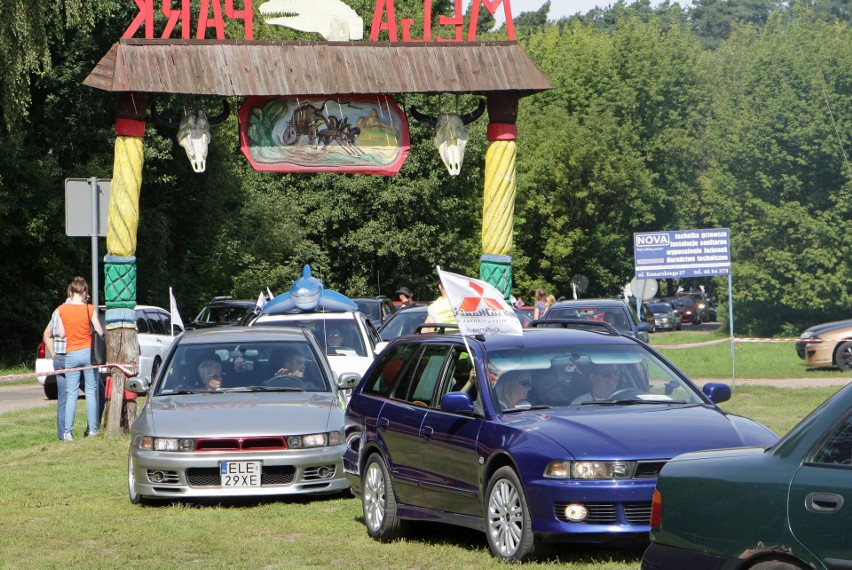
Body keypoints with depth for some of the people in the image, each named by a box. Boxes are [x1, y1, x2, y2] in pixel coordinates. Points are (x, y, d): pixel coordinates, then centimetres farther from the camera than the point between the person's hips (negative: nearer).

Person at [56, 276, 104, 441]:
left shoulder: (62, 309, -3)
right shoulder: (90, 309, -7)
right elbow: (100, 332, -3)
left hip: (71, 354, 1)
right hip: (88, 352, -1)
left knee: (71, 394, 3)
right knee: (91, 392, 6)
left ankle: (68, 432, -3)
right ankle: (93, 429, 6)